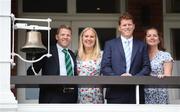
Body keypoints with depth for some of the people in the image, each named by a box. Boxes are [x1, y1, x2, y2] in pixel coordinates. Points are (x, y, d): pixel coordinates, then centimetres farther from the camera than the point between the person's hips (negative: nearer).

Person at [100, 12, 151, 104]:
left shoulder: (141, 46, 14)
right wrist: (118, 77, -13)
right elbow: (105, 67, 3)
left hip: (136, 94, 1)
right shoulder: (110, 44, 9)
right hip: (116, 94, -1)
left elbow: (146, 67, 9)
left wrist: (135, 77, -10)